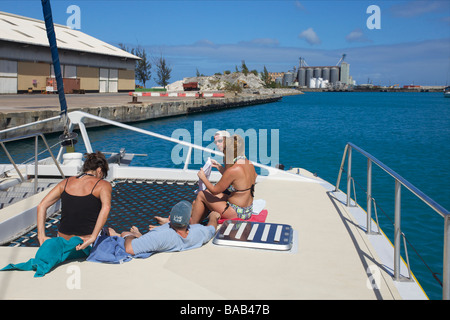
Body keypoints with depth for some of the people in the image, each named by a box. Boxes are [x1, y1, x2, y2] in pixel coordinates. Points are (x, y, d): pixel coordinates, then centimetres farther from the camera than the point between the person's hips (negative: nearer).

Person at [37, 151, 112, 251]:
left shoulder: (66, 182, 8)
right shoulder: (103, 185, -6)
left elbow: (41, 206, 1)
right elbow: (106, 207, -27)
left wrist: (42, 236, -2)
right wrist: (93, 238, -28)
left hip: (63, 241, 5)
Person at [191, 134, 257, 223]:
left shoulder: (233, 170, -26)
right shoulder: (249, 164, 0)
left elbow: (215, 190, -14)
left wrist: (203, 177, 0)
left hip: (237, 213, -9)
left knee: (201, 195, 5)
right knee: (208, 193, 19)